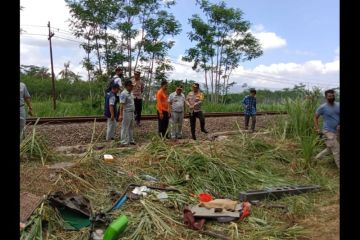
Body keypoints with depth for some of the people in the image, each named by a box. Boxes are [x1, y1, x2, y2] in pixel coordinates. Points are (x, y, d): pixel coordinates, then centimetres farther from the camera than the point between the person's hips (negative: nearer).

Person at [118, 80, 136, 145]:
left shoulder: (130, 93, 12)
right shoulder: (123, 94, -15)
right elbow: (121, 105, -20)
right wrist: (121, 115, -25)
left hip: (132, 112, 9)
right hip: (126, 113, -9)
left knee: (131, 127, 16)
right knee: (125, 128, -2)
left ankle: (131, 140, 26)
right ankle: (124, 142, 5)